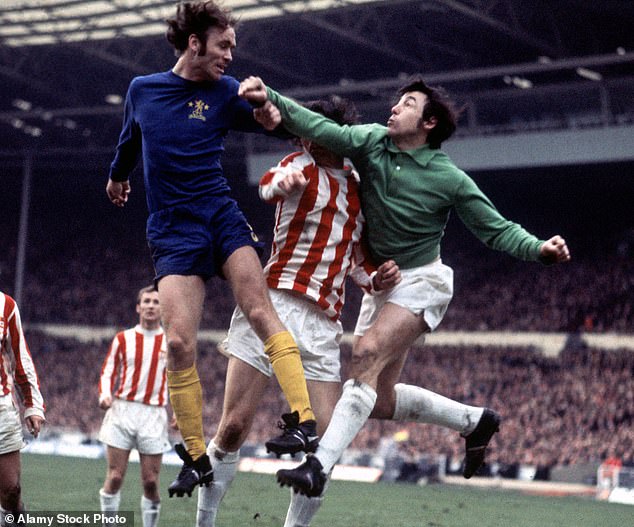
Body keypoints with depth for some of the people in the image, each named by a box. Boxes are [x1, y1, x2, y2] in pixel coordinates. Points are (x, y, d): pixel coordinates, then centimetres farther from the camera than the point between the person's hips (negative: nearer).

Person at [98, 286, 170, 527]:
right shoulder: (123, 339, 9)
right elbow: (108, 372, 10)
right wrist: (105, 395, -10)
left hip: (154, 414, 0)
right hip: (122, 409, 0)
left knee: (151, 481, -2)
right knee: (115, 477, -5)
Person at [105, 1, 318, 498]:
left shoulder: (225, 93, 4)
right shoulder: (141, 89, 7)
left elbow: (285, 124, 2)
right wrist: (118, 174, 45)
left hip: (223, 219, 0)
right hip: (173, 233, 0)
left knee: (261, 312, -21)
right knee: (179, 343, -12)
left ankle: (306, 423, -25)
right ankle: (196, 459, 0)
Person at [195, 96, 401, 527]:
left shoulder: (359, 187, 18)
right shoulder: (303, 168, 2)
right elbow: (268, 186, -24)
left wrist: (376, 279, 5)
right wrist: (282, 180, -49)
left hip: (324, 324, 5)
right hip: (275, 306, -5)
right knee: (234, 427, -9)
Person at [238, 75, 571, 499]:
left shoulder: (450, 179, -11)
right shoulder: (372, 142, -2)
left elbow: (497, 229, -6)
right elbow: (321, 129, -14)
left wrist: (541, 249, -25)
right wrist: (270, 99, -30)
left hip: (422, 281, -6)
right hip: (380, 282, 7)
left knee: (367, 356, -29)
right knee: (381, 400, 8)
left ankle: (320, 464, -35)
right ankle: (475, 420, 30)